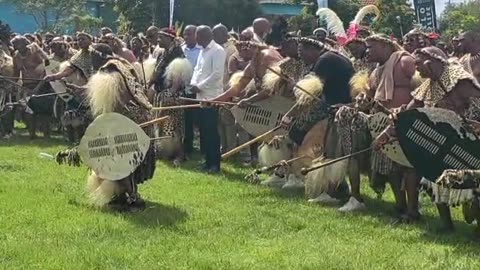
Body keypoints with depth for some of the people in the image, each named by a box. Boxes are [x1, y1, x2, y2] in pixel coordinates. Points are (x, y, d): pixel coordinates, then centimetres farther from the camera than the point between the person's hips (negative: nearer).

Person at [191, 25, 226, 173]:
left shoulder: (218, 51, -10)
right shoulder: (203, 51, 17)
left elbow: (217, 74, -18)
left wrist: (200, 86, -14)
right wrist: (194, 83, 1)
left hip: (212, 96, -8)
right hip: (201, 96, 8)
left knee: (211, 131, -6)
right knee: (204, 130, 10)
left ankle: (215, 164, 0)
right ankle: (208, 161, 18)